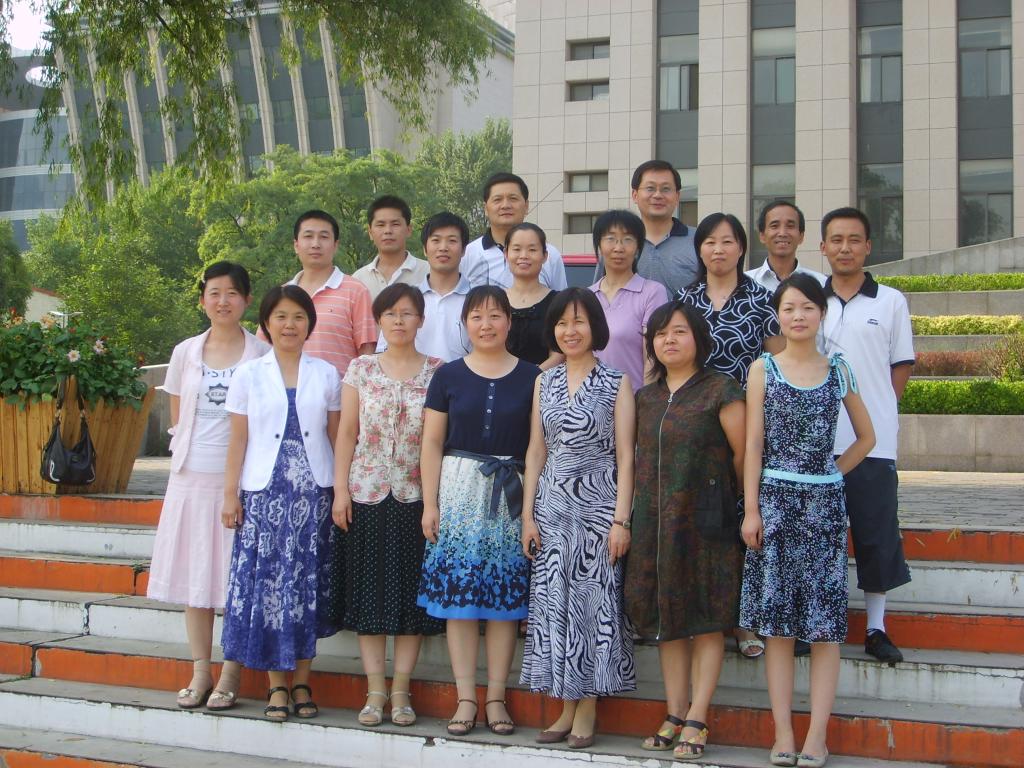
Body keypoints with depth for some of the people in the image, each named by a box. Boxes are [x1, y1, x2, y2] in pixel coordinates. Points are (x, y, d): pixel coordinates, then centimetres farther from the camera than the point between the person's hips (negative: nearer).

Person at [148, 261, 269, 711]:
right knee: (194, 574, 6)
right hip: (191, 476, 3)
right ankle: (200, 673, 15)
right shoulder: (186, 353, 9)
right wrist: (186, 451, 5)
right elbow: (177, 418, 17)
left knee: (236, 577, -2)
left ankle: (230, 678, 5)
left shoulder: (261, 356, 0)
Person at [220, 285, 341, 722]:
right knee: (265, 583, -3)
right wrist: (230, 494, 1)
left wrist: (342, 490, 3)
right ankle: (277, 684, 7)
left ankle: (301, 681, 11)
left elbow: (336, 437, 8)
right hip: (264, 492, 0)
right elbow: (238, 440, 6)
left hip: (313, 493, 1)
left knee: (307, 585, 2)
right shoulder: (249, 375, 6)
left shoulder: (326, 375, 7)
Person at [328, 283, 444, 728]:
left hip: (416, 495, -1)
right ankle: (375, 689, 10)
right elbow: (347, 433, 6)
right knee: (369, 591, 3)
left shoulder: (437, 372, 3)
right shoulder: (360, 369, 6)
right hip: (367, 492, 1)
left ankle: (401, 690, 10)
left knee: (411, 591, 2)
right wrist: (340, 490, -1)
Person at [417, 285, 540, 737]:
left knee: (505, 597, 2)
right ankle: (466, 698, 6)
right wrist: (430, 503, -1)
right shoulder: (448, 376, 6)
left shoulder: (530, 377, 5)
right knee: (458, 595, -1)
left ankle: (496, 697, 11)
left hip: (511, 496, 0)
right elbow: (432, 444, 6)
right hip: (459, 491, 0)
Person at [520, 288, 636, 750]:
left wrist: (621, 519, -10)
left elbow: (624, 456, -4)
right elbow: (536, 450, 10)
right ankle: (566, 707, 13)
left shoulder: (615, 383, -1)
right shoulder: (545, 382, 10)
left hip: (598, 503, -4)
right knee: (553, 601, 4)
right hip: (552, 503, 4)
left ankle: (588, 709, 9)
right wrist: (528, 514, 4)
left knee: (594, 601, -1)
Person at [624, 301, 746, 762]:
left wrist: (722, 499, 0)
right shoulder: (646, 397, 13)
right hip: (655, 520, 6)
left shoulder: (719, 390, -6)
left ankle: (696, 722, 1)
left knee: (707, 619, -1)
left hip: (705, 518, -6)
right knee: (667, 618, 8)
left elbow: (743, 452, -8)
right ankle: (674, 715, 15)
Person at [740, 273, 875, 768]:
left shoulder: (838, 370, 7)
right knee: (777, 621, 1)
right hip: (775, 499, -1)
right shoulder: (763, 369, 4)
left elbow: (866, 436, 15)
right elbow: (753, 443, 0)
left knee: (825, 622, 0)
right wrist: (751, 508, -5)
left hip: (825, 503, 1)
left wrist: (831, 476, 4)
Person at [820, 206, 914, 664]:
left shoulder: (890, 302, 4)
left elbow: (901, 366, 7)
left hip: (872, 441, -1)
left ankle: (877, 628, 14)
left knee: (876, 535, 3)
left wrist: (874, 411, -2)